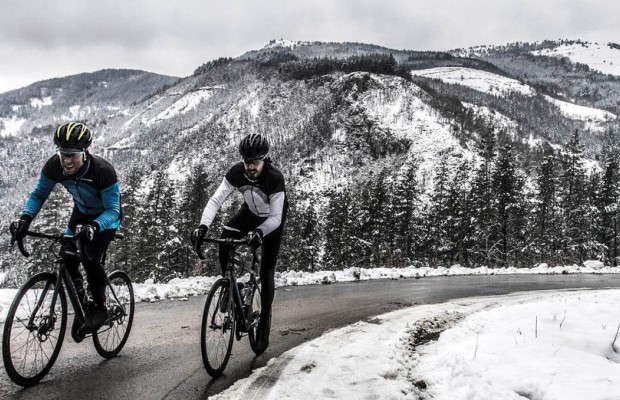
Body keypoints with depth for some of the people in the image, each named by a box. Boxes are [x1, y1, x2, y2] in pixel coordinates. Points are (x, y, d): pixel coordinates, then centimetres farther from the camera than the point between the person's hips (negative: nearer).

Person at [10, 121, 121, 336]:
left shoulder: (103, 170, -37)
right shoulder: (54, 166, -24)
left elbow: (112, 210, -34)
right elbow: (38, 194, -11)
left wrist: (94, 227, -53)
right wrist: (25, 218, -30)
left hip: (106, 215, -5)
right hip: (82, 212, 5)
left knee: (91, 259, -22)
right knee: (67, 256, -12)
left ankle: (99, 308, 1)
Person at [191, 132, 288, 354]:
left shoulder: (275, 178, -35)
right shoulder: (237, 172, -26)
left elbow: (275, 217, -36)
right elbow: (216, 199, -30)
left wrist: (259, 233, -55)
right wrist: (203, 226, -45)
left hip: (272, 220, -4)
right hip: (250, 212, 4)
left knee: (266, 270, -6)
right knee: (225, 238, -24)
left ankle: (264, 321, 8)